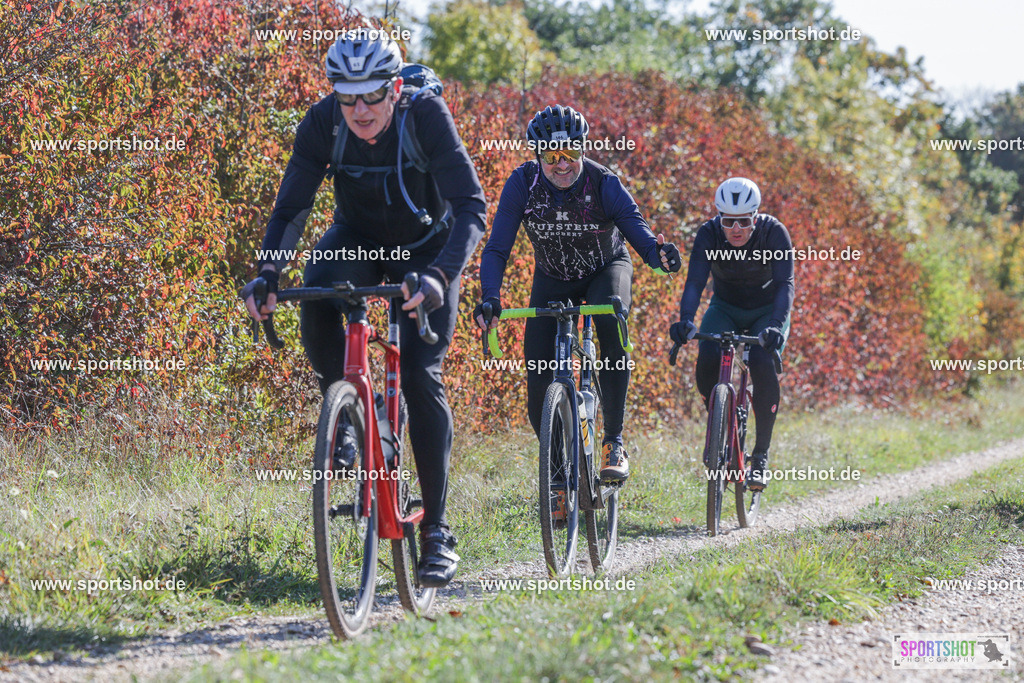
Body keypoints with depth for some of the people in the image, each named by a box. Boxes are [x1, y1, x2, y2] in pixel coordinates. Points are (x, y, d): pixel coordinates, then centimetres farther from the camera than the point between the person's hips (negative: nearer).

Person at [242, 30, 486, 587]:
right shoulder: (323, 123, -23)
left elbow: (472, 208, -35)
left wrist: (440, 276, -51)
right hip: (358, 240, 2)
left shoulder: (425, 116, -30)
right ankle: (343, 416, -10)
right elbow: (291, 207, -20)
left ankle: (436, 529, -6)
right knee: (317, 290, -33)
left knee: (420, 374, -15)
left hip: (426, 249, -2)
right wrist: (267, 275, -37)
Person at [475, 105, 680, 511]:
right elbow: (497, 248, -24)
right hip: (553, 278, 2)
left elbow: (635, 226, -33)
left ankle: (614, 442, -28)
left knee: (611, 324, -36)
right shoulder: (522, 184, -23)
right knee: (539, 381, -11)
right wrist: (489, 298, -41)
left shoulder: (603, 183, -26)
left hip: (606, 268, -2)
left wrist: (656, 252, -57)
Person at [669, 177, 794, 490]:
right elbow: (695, 281, -31)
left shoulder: (774, 232, -26)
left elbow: (785, 284, -33)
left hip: (768, 311, -2)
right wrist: (685, 321, -49)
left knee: (763, 365, -28)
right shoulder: (709, 234, -22)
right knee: (707, 361, -26)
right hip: (725, 309, 2)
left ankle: (761, 455, -15)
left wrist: (775, 325, -50)